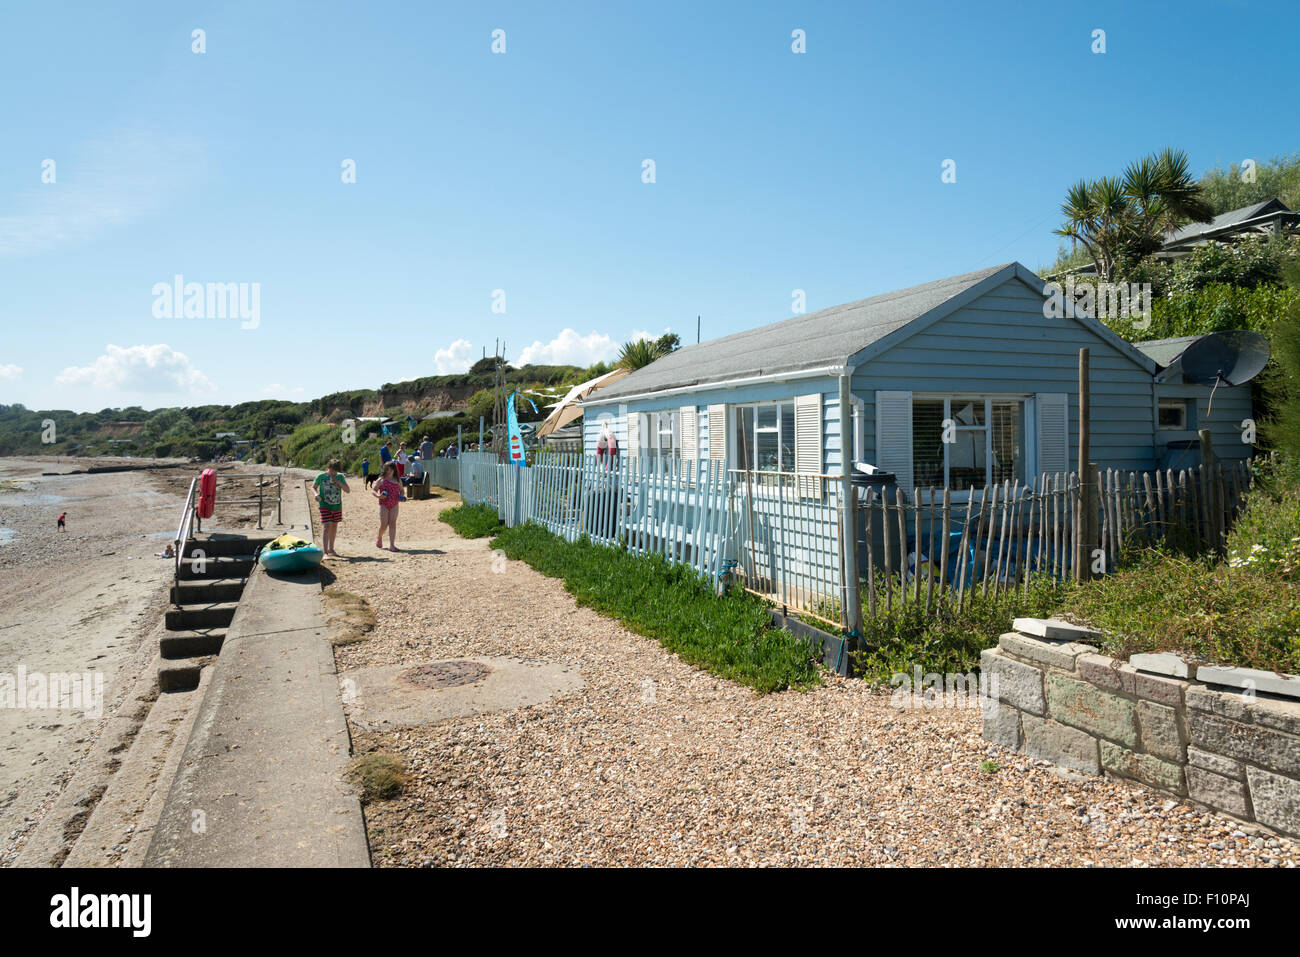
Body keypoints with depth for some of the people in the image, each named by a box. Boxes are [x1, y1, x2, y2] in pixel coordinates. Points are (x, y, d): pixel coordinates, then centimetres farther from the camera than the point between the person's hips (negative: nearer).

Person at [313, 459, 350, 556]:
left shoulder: (340, 476, 2)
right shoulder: (321, 476, -4)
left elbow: (347, 490, -5)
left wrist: (337, 481, -16)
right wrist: (316, 494, -12)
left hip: (337, 506, 4)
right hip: (325, 505, -4)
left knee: (334, 526, 15)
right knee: (326, 526, -15)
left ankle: (331, 549, 31)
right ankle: (324, 551, -19)